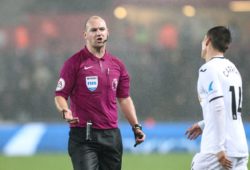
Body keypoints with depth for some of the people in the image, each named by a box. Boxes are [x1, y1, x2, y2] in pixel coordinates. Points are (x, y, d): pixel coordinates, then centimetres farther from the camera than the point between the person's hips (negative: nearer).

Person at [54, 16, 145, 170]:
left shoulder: (117, 64, 13)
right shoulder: (74, 63, -2)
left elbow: (124, 98, 19)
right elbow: (60, 95, -3)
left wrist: (136, 126, 11)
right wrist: (65, 111, -24)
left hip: (111, 135, 5)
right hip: (83, 136, -5)